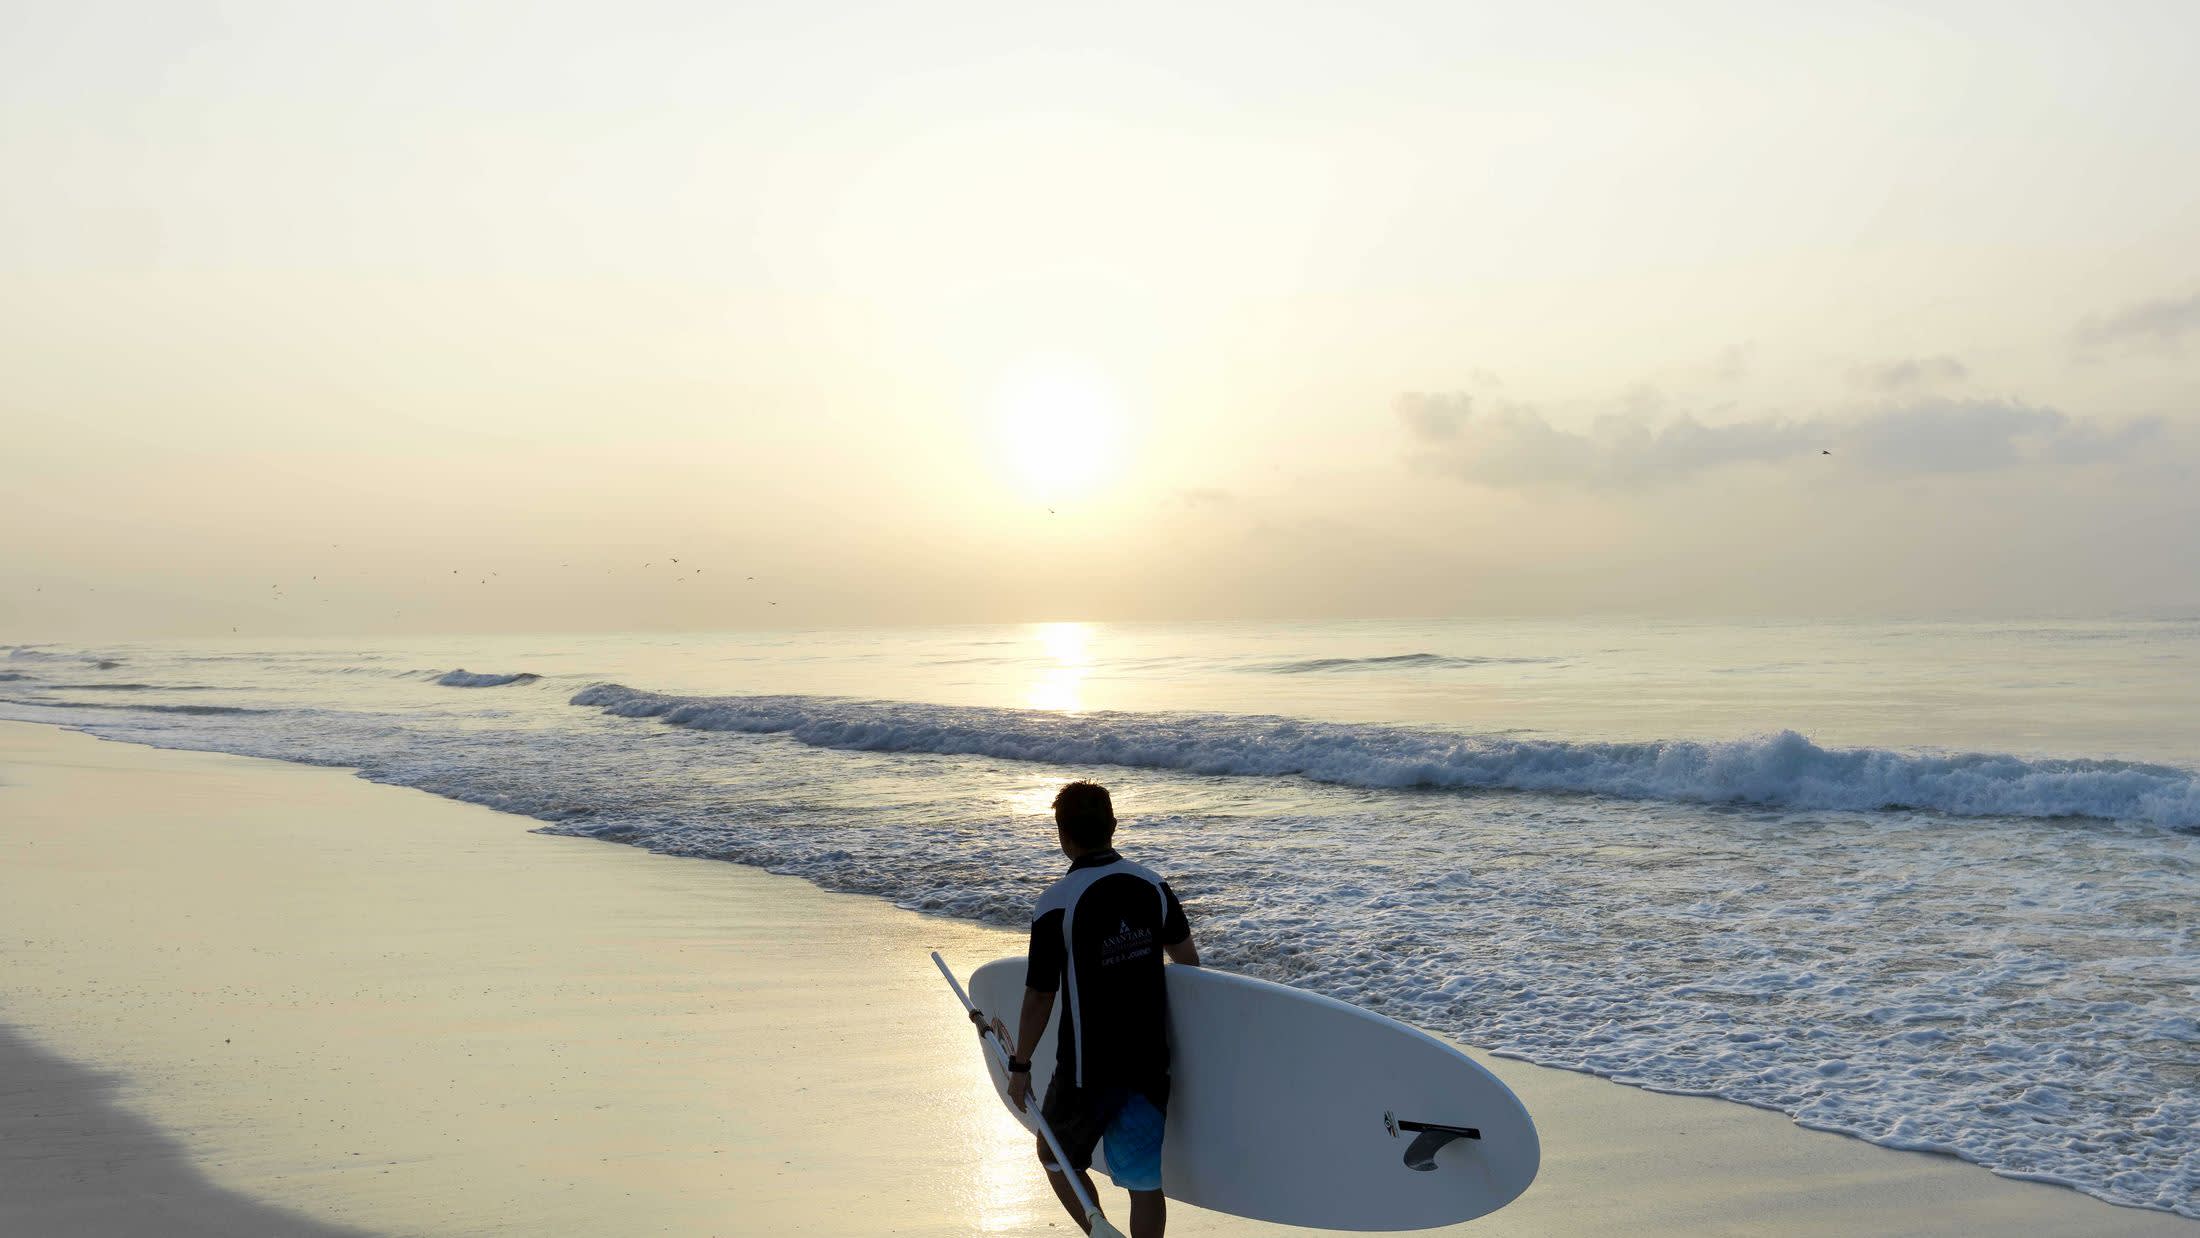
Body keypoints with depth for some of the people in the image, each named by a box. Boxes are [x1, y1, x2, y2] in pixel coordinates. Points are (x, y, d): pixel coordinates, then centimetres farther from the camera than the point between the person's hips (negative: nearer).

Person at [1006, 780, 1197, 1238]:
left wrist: (1019, 1066, 0)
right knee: (1144, 1178, 11)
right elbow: (1188, 959, 11)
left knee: (1056, 1156, 19)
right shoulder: (1153, 887, -2)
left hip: (1088, 1068, -4)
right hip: (1151, 1061, 4)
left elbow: (1039, 998, -12)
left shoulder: (1056, 904, -16)